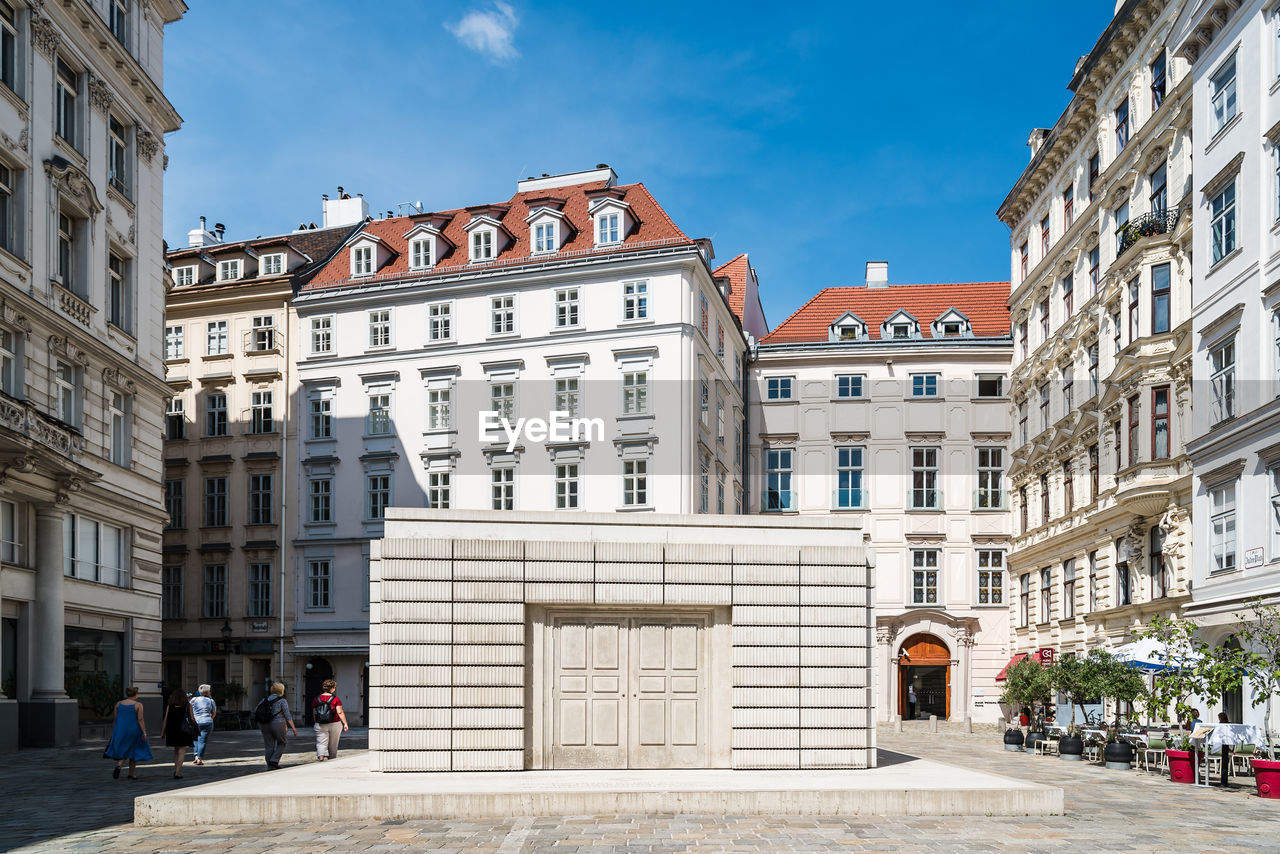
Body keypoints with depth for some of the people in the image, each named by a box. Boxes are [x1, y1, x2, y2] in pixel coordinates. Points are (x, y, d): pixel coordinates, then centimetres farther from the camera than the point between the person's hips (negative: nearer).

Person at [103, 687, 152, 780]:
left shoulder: (118, 704, 3)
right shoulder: (138, 705, -8)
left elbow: (114, 719, 6)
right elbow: (140, 719, -15)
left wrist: (113, 733, 14)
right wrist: (144, 732, -14)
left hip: (120, 731, 3)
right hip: (133, 730, -3)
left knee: (123, 751, 14)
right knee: (133, 751, 12)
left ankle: (118, 765, -14)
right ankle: (131, 774, 14)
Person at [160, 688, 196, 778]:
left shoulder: (169, 706, 3)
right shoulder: (187, 705, -1)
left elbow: (165, 720, 0)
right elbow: (192, 718, -4)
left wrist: (162, 732, 4)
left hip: (172, 731, 3)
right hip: (184, 730, -3)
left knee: (176, 750, 21)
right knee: (182, 751, 0)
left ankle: (176, 770, 12)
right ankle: (177, 773, -9)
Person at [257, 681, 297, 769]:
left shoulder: (265, 699, 11)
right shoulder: (282, 701, -4)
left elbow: (255, 712, 8)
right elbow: (287, 716, -11)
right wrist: (293, 728, -11)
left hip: (265, 725, 5)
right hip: (278, 725, -5)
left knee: (269, 746, 9)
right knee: (282, 743, 13)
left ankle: (270, 765, 7)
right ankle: (274, 761, -1)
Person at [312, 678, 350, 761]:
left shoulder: (316, 699, 3)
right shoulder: (336, 699, -6)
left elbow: (314, 714, 7)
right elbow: (340, 712, -12)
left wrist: (316, 722, 19)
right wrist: (345, 723, -9)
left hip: (320, 725, 1)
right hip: (334, 724, -1)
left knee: (321, 743, -4)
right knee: (333, 745, 13)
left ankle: (321, 756, -27)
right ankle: (332, 760, 23)